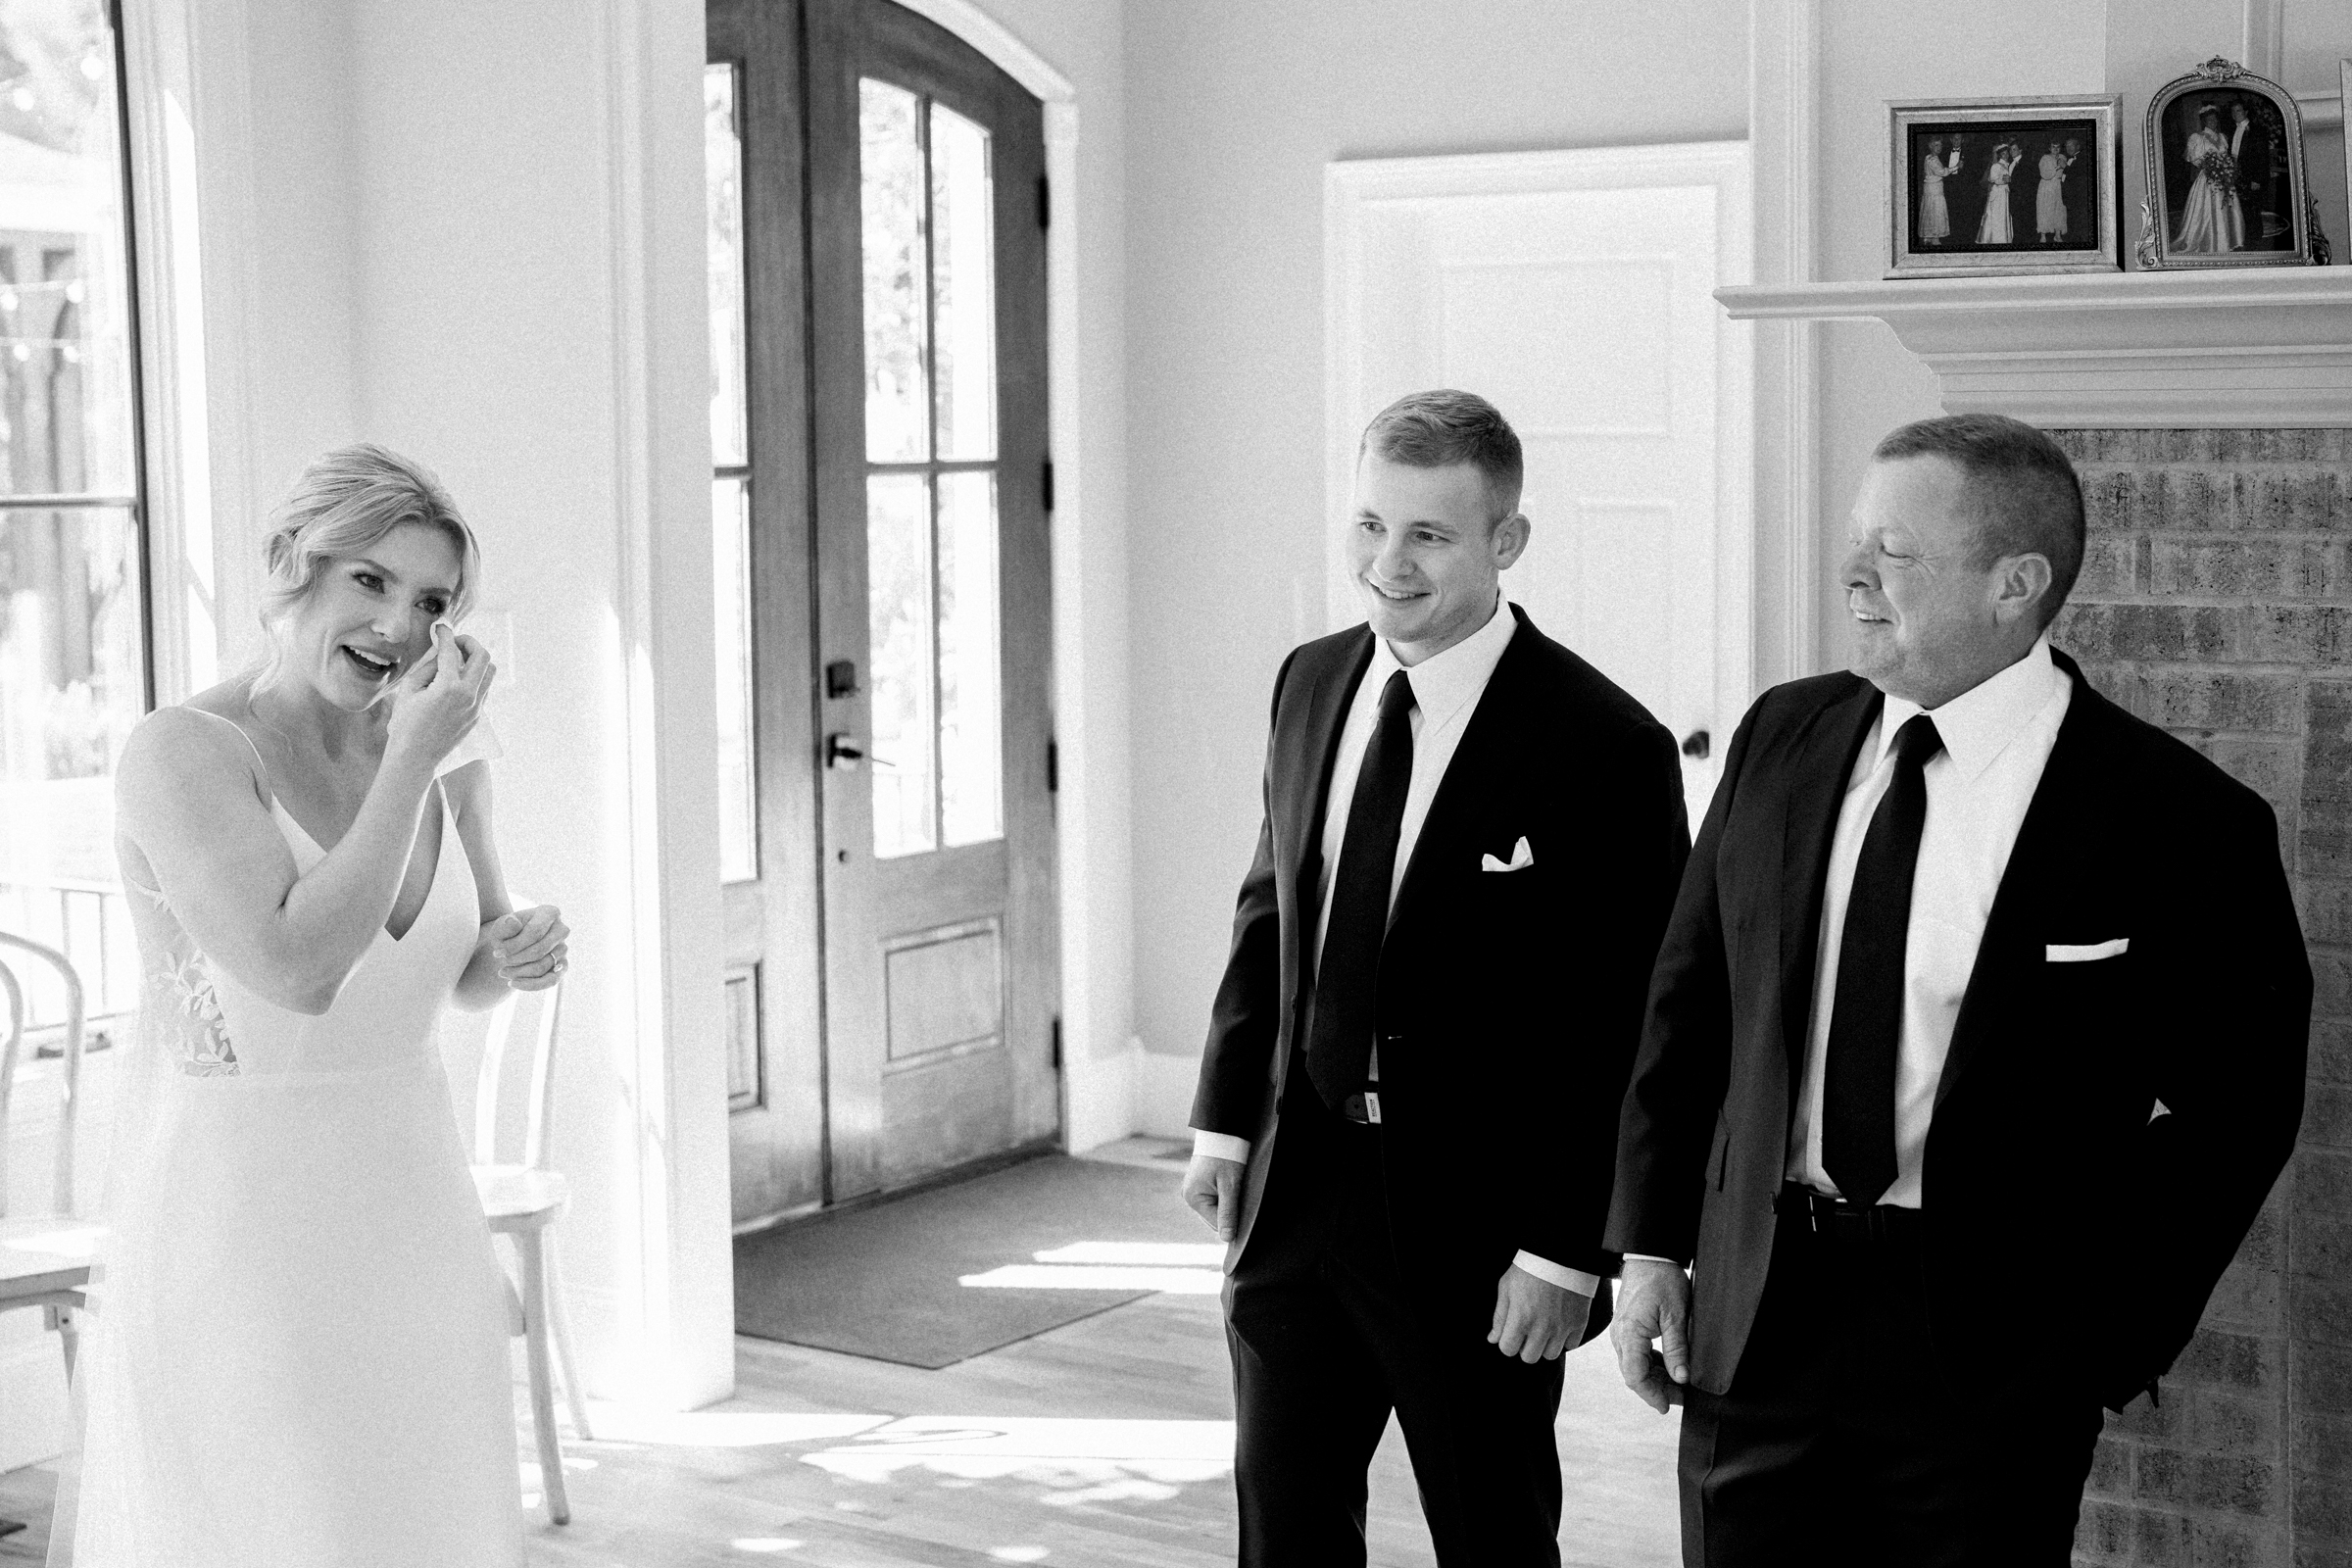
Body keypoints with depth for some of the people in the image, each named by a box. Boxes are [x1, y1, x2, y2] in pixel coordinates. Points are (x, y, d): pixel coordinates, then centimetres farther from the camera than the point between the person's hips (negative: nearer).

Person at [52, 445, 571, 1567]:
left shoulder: (449, 759, 2)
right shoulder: (183, 750, -15)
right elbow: (297, 968, -27)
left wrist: (525, 954, -6)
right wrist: (413, 760, -23)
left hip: (404, 1211, 6)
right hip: (231, 1212, -6)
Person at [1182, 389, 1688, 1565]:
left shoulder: (1604, 749, -16)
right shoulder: (1311, 683, 4)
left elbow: (1630, 1027, -15)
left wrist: (1569, 1251, -16)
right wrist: (1226, 1116, 8)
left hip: (1475, 1220, -5)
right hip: (1294, 1188, 6)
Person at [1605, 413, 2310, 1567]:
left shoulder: (2174, 819, -11)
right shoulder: (1782, 736, 3)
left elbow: (2235, 1105, -4)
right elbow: (1688, 998, 9)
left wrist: (2112, 1341, -7)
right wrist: (1649, 1244, 5)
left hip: (1987, 1353, -4)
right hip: (1750, 1311, 4)